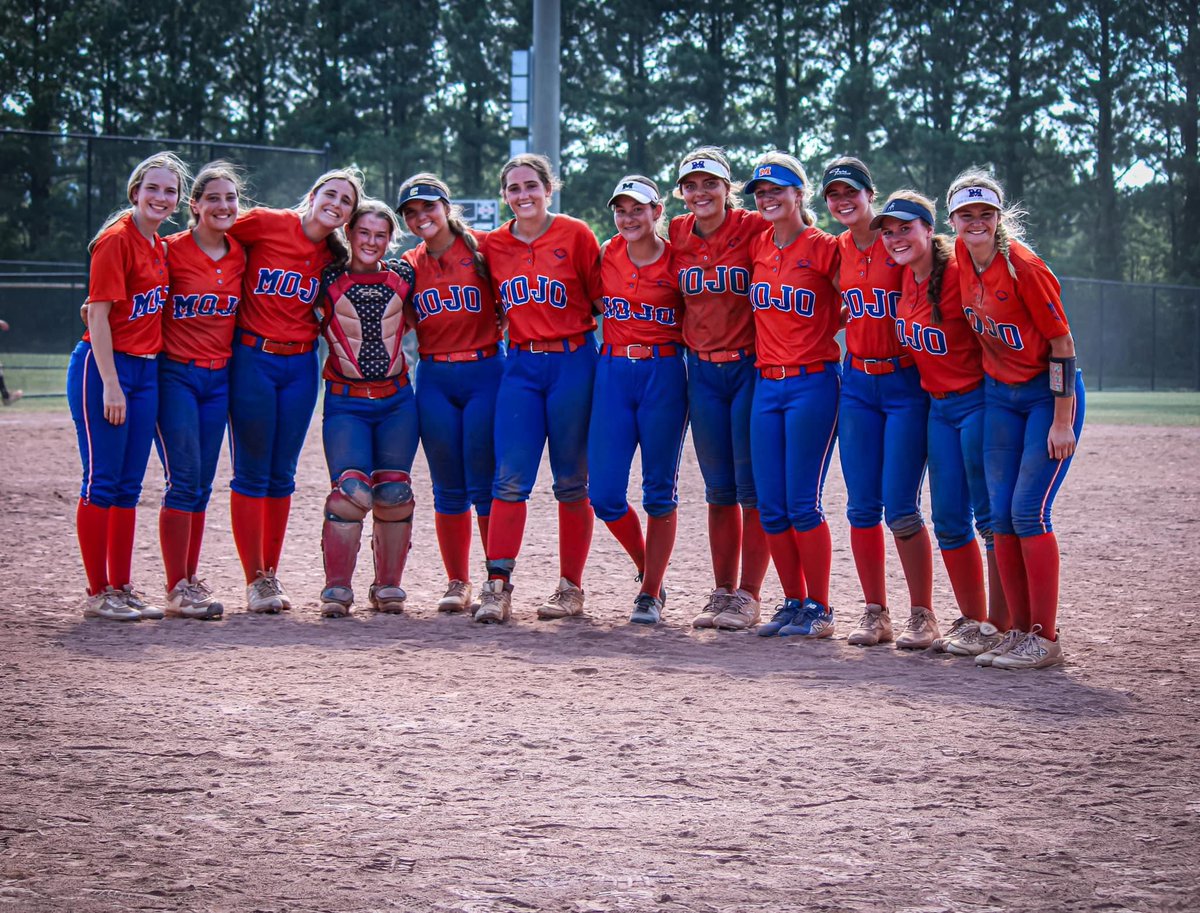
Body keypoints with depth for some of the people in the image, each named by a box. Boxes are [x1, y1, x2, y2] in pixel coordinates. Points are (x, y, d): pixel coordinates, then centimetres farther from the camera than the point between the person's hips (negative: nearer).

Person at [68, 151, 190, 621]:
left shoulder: (160, 246, 13)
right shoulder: (117, 240, -11)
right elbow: (98, 316, -14)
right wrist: (111, 385, -19)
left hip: (146, 371, 8)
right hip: (104, 367, -8)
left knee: (129, 486, 10)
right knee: (101, 481, -5)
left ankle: (121, 588, 16)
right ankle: (97, 594, -1)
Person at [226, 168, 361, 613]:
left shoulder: (334, 257, 5)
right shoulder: (266, 223, -8)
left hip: (300, 366, 4)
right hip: (253, 359, -4)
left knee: (282, 474, 9)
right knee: (252, 473, -1)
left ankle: (271, 575, 18)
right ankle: (255, 580, 4)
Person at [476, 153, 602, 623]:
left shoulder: (576, 235, -3)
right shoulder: (492, 245, 7)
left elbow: (600, 298, -1)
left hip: (573, 362, -3)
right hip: (520, 364, 3)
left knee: (571, 482, 4)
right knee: (510, 478, -5)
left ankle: (571, 588, 12)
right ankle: (497, 587, -6)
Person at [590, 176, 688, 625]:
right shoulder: (607, 255, 5)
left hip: (664, 373, -3)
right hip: (612, 372, 3)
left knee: (659, 491, 2)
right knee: (604, 494, -2)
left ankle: (651, 593, 12)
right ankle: (647, 569, 23)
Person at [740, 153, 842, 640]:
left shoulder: (823, 248, -7)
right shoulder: (759, 246, 10)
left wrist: (817, 334, -1)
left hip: (812, 382, -6)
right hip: (766, 384, 6)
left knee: (802, 504, -6)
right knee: (771, 507, 6)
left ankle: (819, 609, 3)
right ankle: (793, 603, 16)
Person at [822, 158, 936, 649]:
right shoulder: (837, 250, 7)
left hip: (906, 384, -5)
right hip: (857, 383, 5)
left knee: (900, 506, -8)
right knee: (861, 506, 4)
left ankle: (922, 615, 3)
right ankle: (875, 613, 12)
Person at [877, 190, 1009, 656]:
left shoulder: (958, 273, -18)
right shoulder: (906, 278, 4)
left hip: (976, 402, -8)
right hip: (939, 407, 8)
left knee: (990, 516, -3)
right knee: (949, 520, 10)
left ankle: (999, 627, 2)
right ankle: (972, 619, 21)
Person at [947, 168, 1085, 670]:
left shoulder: (1023, 266, -22)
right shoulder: (962, 255, -3)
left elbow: (1062, 344, -18)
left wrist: (1062, 422, -19)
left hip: (1048, 393, -7)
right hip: (998, 396, 7)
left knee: (1029, 510, -12)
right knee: (1001, 513, 4)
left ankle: (1045, 639, -6)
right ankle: (1019, 631, 11)